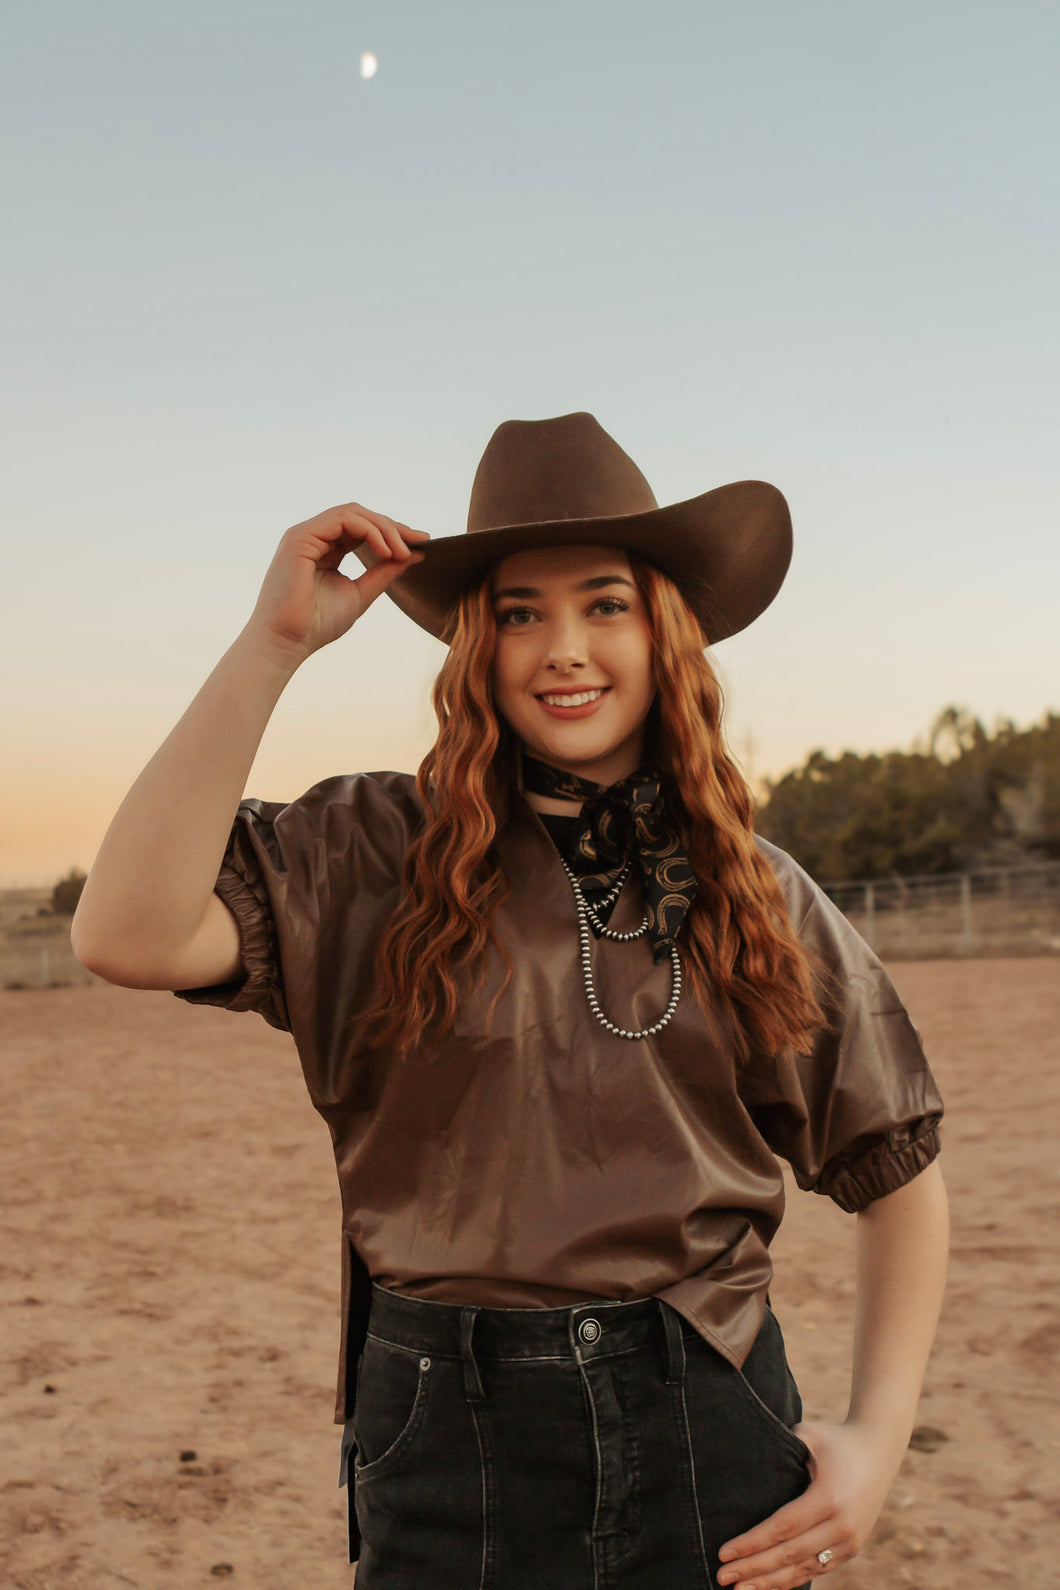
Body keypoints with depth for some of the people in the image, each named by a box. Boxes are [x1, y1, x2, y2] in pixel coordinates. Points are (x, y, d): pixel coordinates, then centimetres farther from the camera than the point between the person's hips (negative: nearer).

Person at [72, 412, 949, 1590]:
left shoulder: (759, 895, 1)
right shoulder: (372, 855, -6)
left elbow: (899, 1170, 9)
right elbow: (127, 937, -24)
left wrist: (880, 1438, 1)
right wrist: (274, 642, -21)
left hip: (714, 1433, 2)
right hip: (452, 1445, -2)